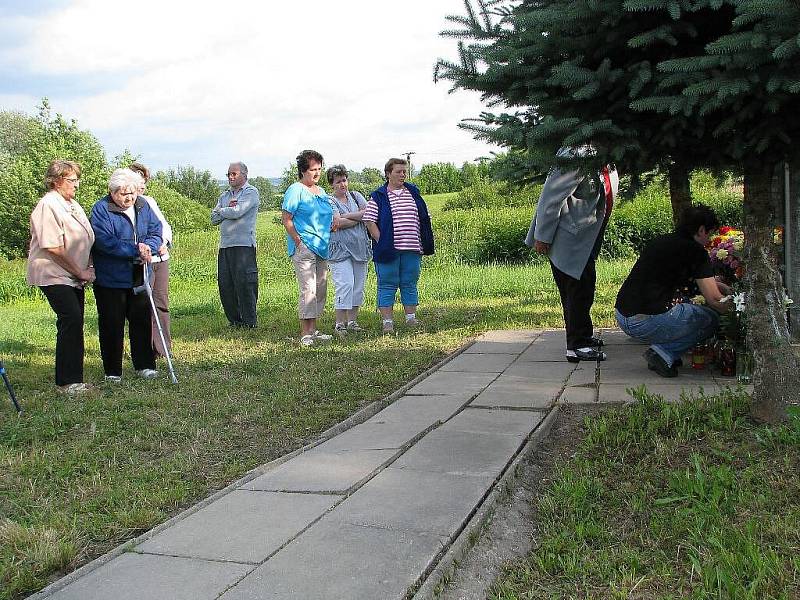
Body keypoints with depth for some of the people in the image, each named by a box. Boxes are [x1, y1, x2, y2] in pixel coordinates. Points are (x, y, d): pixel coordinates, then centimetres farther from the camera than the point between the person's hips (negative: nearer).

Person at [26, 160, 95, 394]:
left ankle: (73, 379, 15)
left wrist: (89, 268, 8)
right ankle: (67, 381, -10)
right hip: (54, 275, -9)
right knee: (71, 320, -16)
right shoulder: (48, 205, -13)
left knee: (74, 323, 8)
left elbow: (86, 241, 23)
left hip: (74, 276, 9)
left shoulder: (73, 205, 17)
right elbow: (53, 247, -19)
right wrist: (80, 272, -13)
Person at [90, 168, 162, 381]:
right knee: (112, 324, 3)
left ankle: (144, 365, 22)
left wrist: (148, 248, -15)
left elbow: (156, 231, 7)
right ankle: (112, 371, 13)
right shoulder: (101, 209, -11)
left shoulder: (143, 206, 7)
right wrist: (136, 250, -25)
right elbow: (105, 241, -21)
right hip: (110, 278, -5)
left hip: (138, 276, 5)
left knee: (142, 319, 10)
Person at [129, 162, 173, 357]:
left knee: (162, 303, 9)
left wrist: (165, 243, -4)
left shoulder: (149, 201, 16)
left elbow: (164, 225, 14)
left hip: (161, 258, 6)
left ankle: (163, 347, 18)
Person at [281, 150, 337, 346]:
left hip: (322, 248, 9)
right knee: (308, 289, -13)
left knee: (320, 290, 10)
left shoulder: (321, 192, 19)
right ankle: (305, 334, -10)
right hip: (304, 248, -9)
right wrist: (298, 242, -15)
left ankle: (313, 330, 20)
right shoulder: (295, 190, -5)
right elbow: (286, 219, -10)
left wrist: (334, 219, 8)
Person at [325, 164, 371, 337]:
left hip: (360, 248, 6)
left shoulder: (356, 196, 15)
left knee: (358, 286, 7)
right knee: (345, 285, -14)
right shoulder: (329, 202, -1)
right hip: (340, 250, -5)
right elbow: (338, 223, -16)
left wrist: (346, 216, -9)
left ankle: (352, 321, 16)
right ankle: (339, 324, -8)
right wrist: (359, 217, -4)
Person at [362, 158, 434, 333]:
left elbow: (423, 219, 18)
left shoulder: (413, 192, 14)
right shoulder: (378, 196, 0)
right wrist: (381, 241, -13)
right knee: (387, 285, 0)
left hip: (412, 249, 4)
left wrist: (424, 243, 11)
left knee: (410, 284, 11)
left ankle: (411, 317, 19)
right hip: (388, 250, -4)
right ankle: (387, 321, 5)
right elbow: (369, 221, -5)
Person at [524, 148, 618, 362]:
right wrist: (542, 237, -19)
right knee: (577, 288, -7)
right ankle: (577, 346, 0)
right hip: (568, 238, -9)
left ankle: (583, 336, 30)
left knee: (584, 286, 17)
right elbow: (552, 196, -21)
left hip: (585, 238, 10)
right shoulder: (576, 155, -20)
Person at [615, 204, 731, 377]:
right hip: (649, 322, -8)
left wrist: (722, 286, 40)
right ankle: (664, 352, -2)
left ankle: (663, 352, 14)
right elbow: (714, 299, -4)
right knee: (711, 319, 13)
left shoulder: (660, 241, 20)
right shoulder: (695, 251, -2)